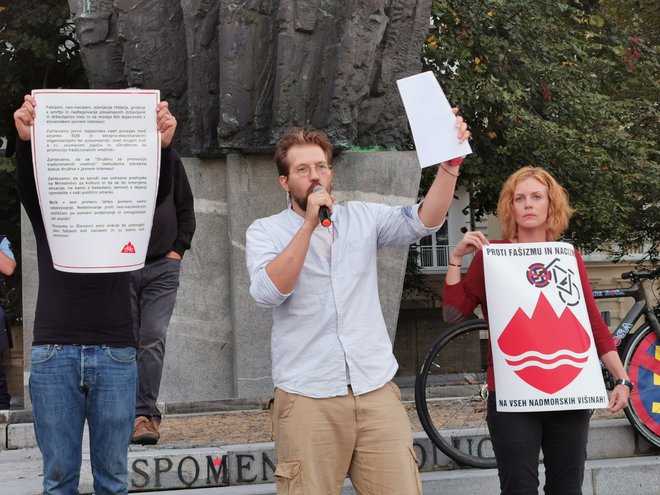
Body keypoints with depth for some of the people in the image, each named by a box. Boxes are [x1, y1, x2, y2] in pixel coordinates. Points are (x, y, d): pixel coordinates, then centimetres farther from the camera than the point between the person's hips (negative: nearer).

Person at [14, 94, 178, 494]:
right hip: (54, 352, 0)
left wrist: (164, 145, -34)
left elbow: (158, 187, -11)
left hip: (115, 354, 0)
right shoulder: (45, 206, 7)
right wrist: (25, 139, -37)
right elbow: (27, 177, -13)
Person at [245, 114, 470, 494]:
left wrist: (450, 163, -19)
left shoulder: (363, 217, 11)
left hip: (377, 391, 2)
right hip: (307, 398, -2)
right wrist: (309, 224, -15)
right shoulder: (265, 231, 5)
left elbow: (423, 222, -4)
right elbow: (269, 292, -12)